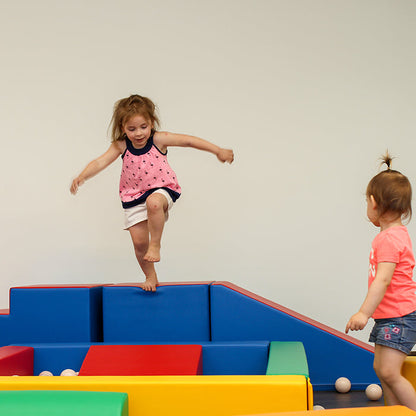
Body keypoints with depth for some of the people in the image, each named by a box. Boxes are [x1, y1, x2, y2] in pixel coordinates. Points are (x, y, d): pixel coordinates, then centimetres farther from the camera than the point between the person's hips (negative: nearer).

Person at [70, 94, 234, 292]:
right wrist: (81, 177, -37)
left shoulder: (158, 139, -14)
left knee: (153, 203, -39)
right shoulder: (121, 146, -10)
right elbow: (100, 162, -19)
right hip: (133, 197, 3)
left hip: (161, 189, -3)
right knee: (139, 242, 1)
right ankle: (150, 276, 26)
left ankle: (155, 245, -19)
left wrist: (218, 151, -14)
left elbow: (189, 141, -12)